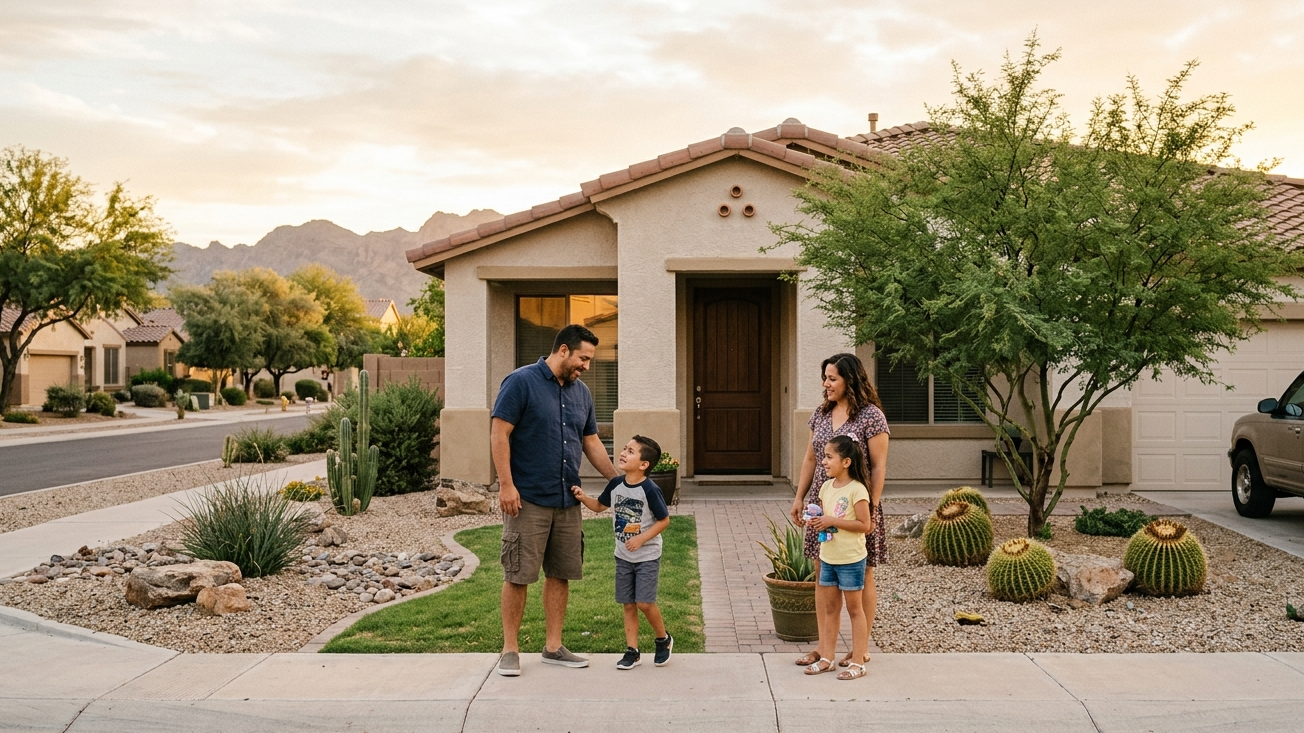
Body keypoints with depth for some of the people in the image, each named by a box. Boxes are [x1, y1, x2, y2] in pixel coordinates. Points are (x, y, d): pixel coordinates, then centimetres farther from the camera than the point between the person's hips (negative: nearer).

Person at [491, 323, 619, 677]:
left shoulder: (581, 392, 12)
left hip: (568, 500, 7)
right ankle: (510, 650, 8)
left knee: (560, 574, 10)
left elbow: (591, 442, 20)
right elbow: (499, 434, -12)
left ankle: (553, 647, 20)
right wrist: (506, 484, -17)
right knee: (518, 576, -2)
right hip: (527, 499, -7)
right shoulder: (521, 382, -9)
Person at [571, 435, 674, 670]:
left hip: (647, 556, -6)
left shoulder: (650, 490, -19)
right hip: (623, 556, 6)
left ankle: (663, 639, 16)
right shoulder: (616, 484, -2)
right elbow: (600, 506, 13)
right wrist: (583, 497, -5)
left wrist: (641, 538, -20)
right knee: (628, 605, 8)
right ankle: (632, 651, 15)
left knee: (644, 603, -9)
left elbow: (664, 520, -12)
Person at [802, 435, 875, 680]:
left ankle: (858, 662, 8)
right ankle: (826, 658, 19)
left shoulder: (857, 490, -16)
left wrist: (832, 521, -21)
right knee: (829, 608, 12)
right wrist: (816, 521, -3)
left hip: (851, 559, -7)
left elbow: (865, 525, -19)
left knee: (854, 608, 2)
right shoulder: (826, 487, 7)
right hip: (828, 558, 7)